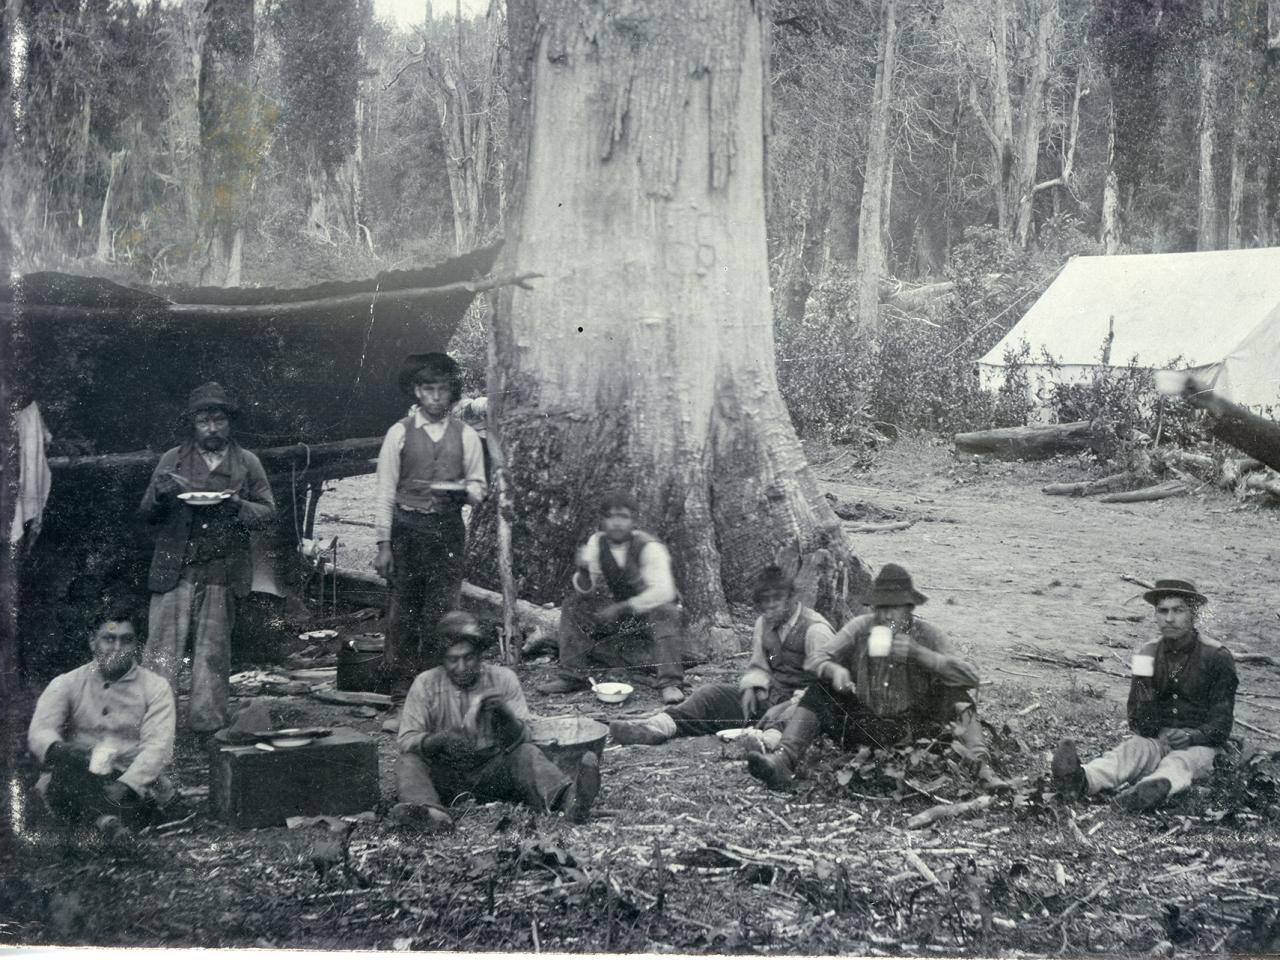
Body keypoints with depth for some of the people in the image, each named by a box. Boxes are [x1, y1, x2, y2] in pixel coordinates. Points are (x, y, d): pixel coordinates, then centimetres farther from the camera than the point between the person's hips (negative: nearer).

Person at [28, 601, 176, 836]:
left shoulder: (155, 687, 7)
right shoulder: (66, 684, 9)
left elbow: (158, 746, -7)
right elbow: (39, 732, -6)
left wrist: (126, 785, -25)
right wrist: (56, 750, -32)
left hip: (134, 784, 0)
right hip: (72, 789, 0)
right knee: (66, 759, -34)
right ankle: (108, 818, -46)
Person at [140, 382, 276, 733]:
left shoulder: (247, 463, 9)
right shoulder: (172, 460, 9)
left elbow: (268, 511, 9)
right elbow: (147, 515, 11)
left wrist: (238, 506, -12)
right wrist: (160, 494, -11)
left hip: (223, 570, 0)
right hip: (174, 568, 0)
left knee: (213, 649, 7)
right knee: (162, 647, -6)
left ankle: (207, 722, 14)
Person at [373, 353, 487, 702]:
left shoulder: (465, 436, 9)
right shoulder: (399, 433, 4)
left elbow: (478, 489, 12)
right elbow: (385, 492, 1)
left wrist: (465, 491, -13)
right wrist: (383, 545, -4)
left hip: (448, 529, 2)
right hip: (407, 526, -1)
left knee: (442, 608, -2)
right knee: (404, 607, -1)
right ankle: (400, 683, 7)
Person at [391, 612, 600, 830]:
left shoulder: (503, 679, 1)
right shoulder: (426, 684, -1)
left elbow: (521, 738, -4)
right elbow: (406, 739, -7)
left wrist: (504, 715, -26)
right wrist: (440, 739, -27)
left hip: (492, 770, 0)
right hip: (443, 772, 0)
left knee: (526, 754, -27)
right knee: (408, 762, -26)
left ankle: (568, 798, -56)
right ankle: (430, 811, -57)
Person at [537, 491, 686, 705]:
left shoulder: (649, 548, -21)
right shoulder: (596, 543, -4)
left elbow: (663, 592, -33)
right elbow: (586, 592, -1)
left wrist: (623, 608, -37)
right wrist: (583, 571, -24)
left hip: (650, 616, -5)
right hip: (618, 615, 6)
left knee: (664, 612, -37)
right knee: (572, 605, -7)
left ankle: (671, 684, -39)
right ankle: (572, 677, -10)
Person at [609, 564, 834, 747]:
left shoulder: (815, 629, -12)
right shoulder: (764, 624, 11)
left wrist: (783, 706, -26)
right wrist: (751, 687, -5)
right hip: (769, 695, 8)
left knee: (793, 711, -43)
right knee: (712, 694, -6)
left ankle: (771, 738, -76)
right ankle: (659, 726, -26)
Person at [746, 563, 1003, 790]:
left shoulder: (926, 634, -9)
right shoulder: (861, 628, -5)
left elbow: (970, 677, -18)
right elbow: (813, 658, -7)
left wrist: (918, 653, -29)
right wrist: (833, 670, -32)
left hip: (913, 731, -1)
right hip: (864, 724, 1)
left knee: (956, 695, -20)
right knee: (819, 691, -18)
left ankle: (981, 765, -33)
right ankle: (783, 761, -33)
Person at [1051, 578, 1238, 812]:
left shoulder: (1217, 657, -4)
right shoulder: (1148, 653, 5)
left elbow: (1221, 724, -5)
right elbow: (1141, 725, 2)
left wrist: (1192, 736, -26)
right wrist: (1143, 682, -18)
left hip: (1199, 742, -2)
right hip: (1157, 738, 2)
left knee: (1179, 762, -37)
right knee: (1132, 749, -31)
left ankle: (1159, 786, -74)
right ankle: (1083, 780, -63)